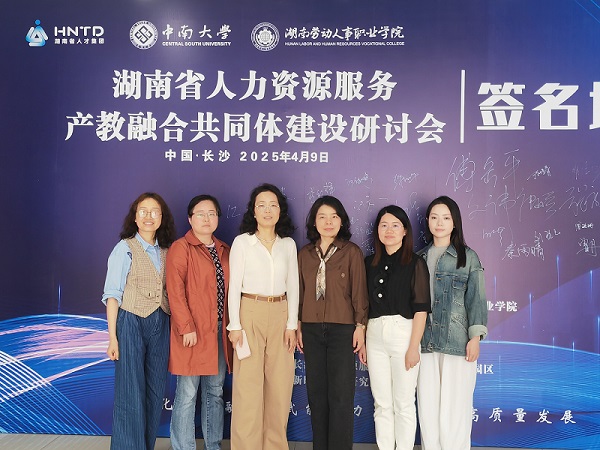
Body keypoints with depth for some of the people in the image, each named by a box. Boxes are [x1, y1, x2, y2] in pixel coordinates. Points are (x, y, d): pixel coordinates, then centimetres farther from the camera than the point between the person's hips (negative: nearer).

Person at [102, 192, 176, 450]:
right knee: (131, 394, -2)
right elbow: (112, 295, -5)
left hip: (160, 325, 5)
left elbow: (169, 291, 11)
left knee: (155, 392, 8)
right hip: (131, 322, -4)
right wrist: (112, 337, -10)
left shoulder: (166, 252, 10)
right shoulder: (125, 248, -3)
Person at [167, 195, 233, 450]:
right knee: (187, 395, 0)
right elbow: (175, 292, -12)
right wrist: (187, 328, -17)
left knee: (215, 393, 13)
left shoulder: (224, 251, 14)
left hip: (220, 331, 6)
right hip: (192, 332, -6)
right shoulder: (181, 248, -5)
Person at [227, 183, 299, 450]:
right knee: (248, 385, -3)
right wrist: (235, 325, -8)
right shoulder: (242, 242, 0)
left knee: (280, 384, 5)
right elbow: (234, 285, -2)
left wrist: (292, 325, 2)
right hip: (250, 313, -3)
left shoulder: (289, 244, 9)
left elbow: (292, 286, 9)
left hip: (280, 315, 3)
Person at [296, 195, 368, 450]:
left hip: (342, 329, -3)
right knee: (316, 394, 9)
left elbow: (359, 291, -2)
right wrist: (298, 326, 8)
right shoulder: (305, 254, 9)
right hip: (311, 330, 4)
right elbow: (300, 292, 11)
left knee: (341, 396, -2)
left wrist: (360, 326, -5)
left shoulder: (352, 252, -1)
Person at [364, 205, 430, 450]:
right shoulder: (370, 263, 10)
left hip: (403, 332, -4)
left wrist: (414, 346, -13)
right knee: (382, 404, 9)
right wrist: (361, 340, 7)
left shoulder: (415, 263, -3)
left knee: (403, 404, 3)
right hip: (374, 335, 4)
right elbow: (364, 305, 12)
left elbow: (420, 308, -7)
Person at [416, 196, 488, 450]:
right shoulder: (420, 257, 13)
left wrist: (475, 337, -9)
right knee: (427, 405, 6)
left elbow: (476, 298, -1)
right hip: (425, 341, 3)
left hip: (457, 342, -3)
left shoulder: (468, 257, 3)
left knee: (454, 405, -1)